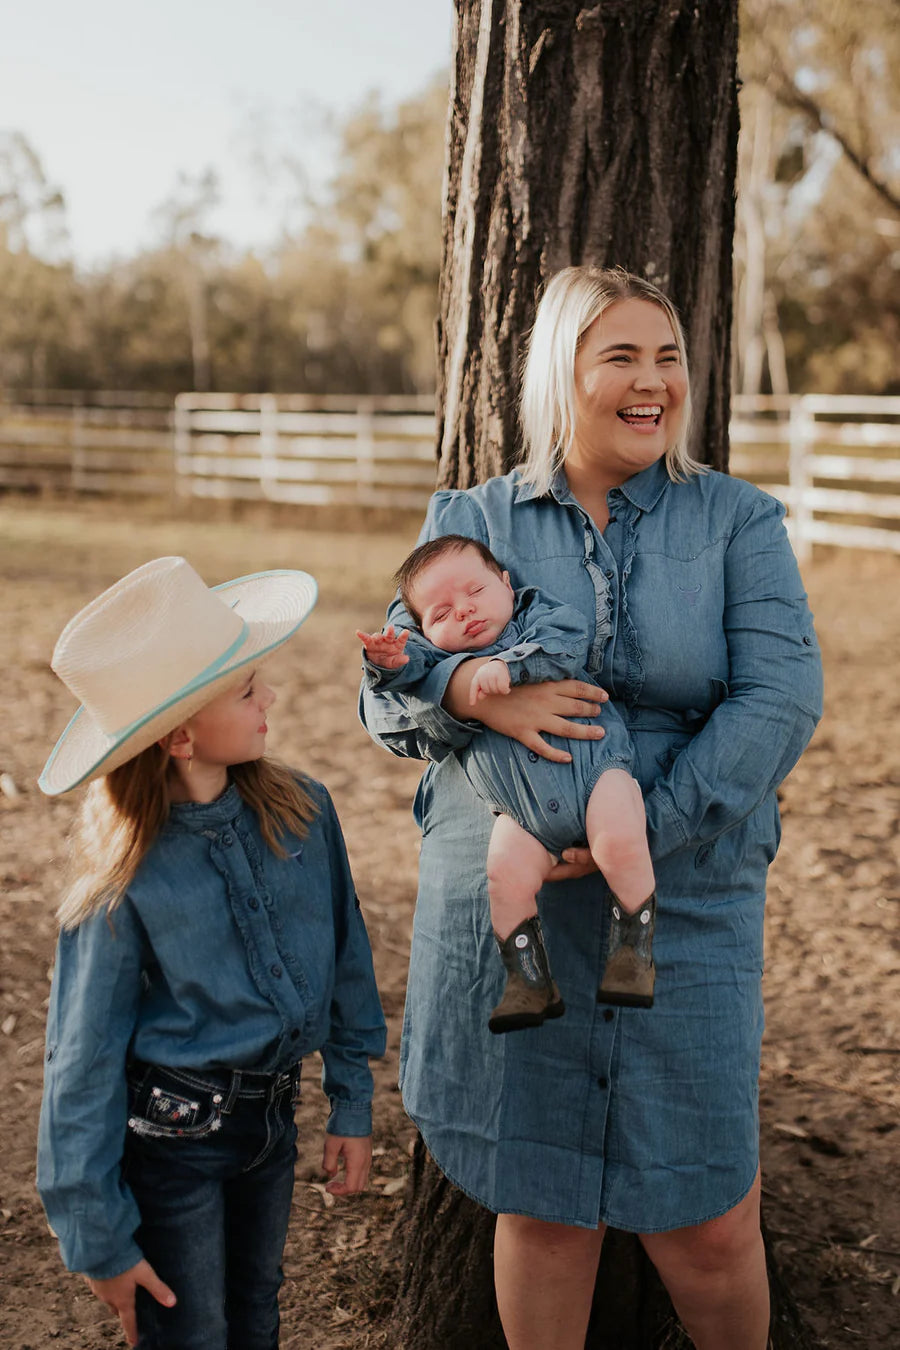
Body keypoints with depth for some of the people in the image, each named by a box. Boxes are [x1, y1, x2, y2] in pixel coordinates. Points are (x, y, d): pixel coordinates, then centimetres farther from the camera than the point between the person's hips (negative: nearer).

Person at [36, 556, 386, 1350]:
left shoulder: (300, 811, -9)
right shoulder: (125, 877, -20)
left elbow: (345, 958, 4)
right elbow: (85, 1061, -13)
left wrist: (353, 1105, 9)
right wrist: (97, 1234, -9)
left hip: (271, 1124, 5)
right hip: (170, 1140, -5)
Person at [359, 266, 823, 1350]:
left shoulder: (737, 520, 3)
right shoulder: (473, 520, 6)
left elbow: (780, 698, -8)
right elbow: (385, 698, 3)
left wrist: (648, 829, -18)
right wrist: (469, 691, -20)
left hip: (685, 907, -1)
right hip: (507, 909, 1)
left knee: (707, 1225, 5)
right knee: (540, 1208, 12)